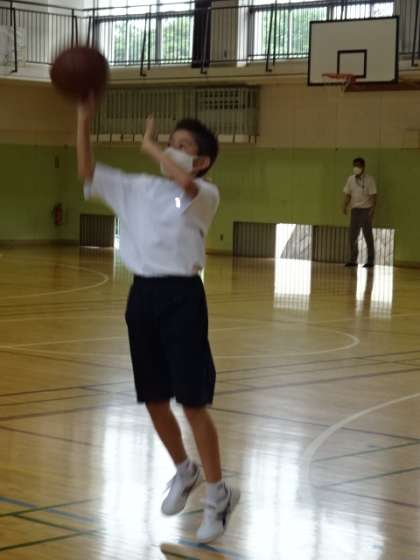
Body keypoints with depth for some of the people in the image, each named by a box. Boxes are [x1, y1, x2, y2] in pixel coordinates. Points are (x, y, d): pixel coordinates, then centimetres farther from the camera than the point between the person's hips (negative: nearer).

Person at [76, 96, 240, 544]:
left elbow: (185, 183, -31)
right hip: (142, 295, 6)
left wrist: (151, 148, -16)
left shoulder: (205, 195, -6)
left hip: (181, 296, -6)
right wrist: (84, 119, -2)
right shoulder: (139, 188, 12)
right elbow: (87, 172, 8)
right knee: (153, 399, 13)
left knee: (192, 402, -5)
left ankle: (219, 494, 9)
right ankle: (184, 472, 37)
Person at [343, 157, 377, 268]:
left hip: (366, 209, -5)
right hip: (355, 209, 5)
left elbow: (374, 195, -9)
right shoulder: (351, 179, 7)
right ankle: (353, 259, 9)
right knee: (352, 235, 2)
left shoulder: (369, 180, -6)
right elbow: (347, 194, 11)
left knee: (368, 235, -1)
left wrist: (373, 209, -19)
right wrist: (345, 206, -4)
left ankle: (370, 260, 6)